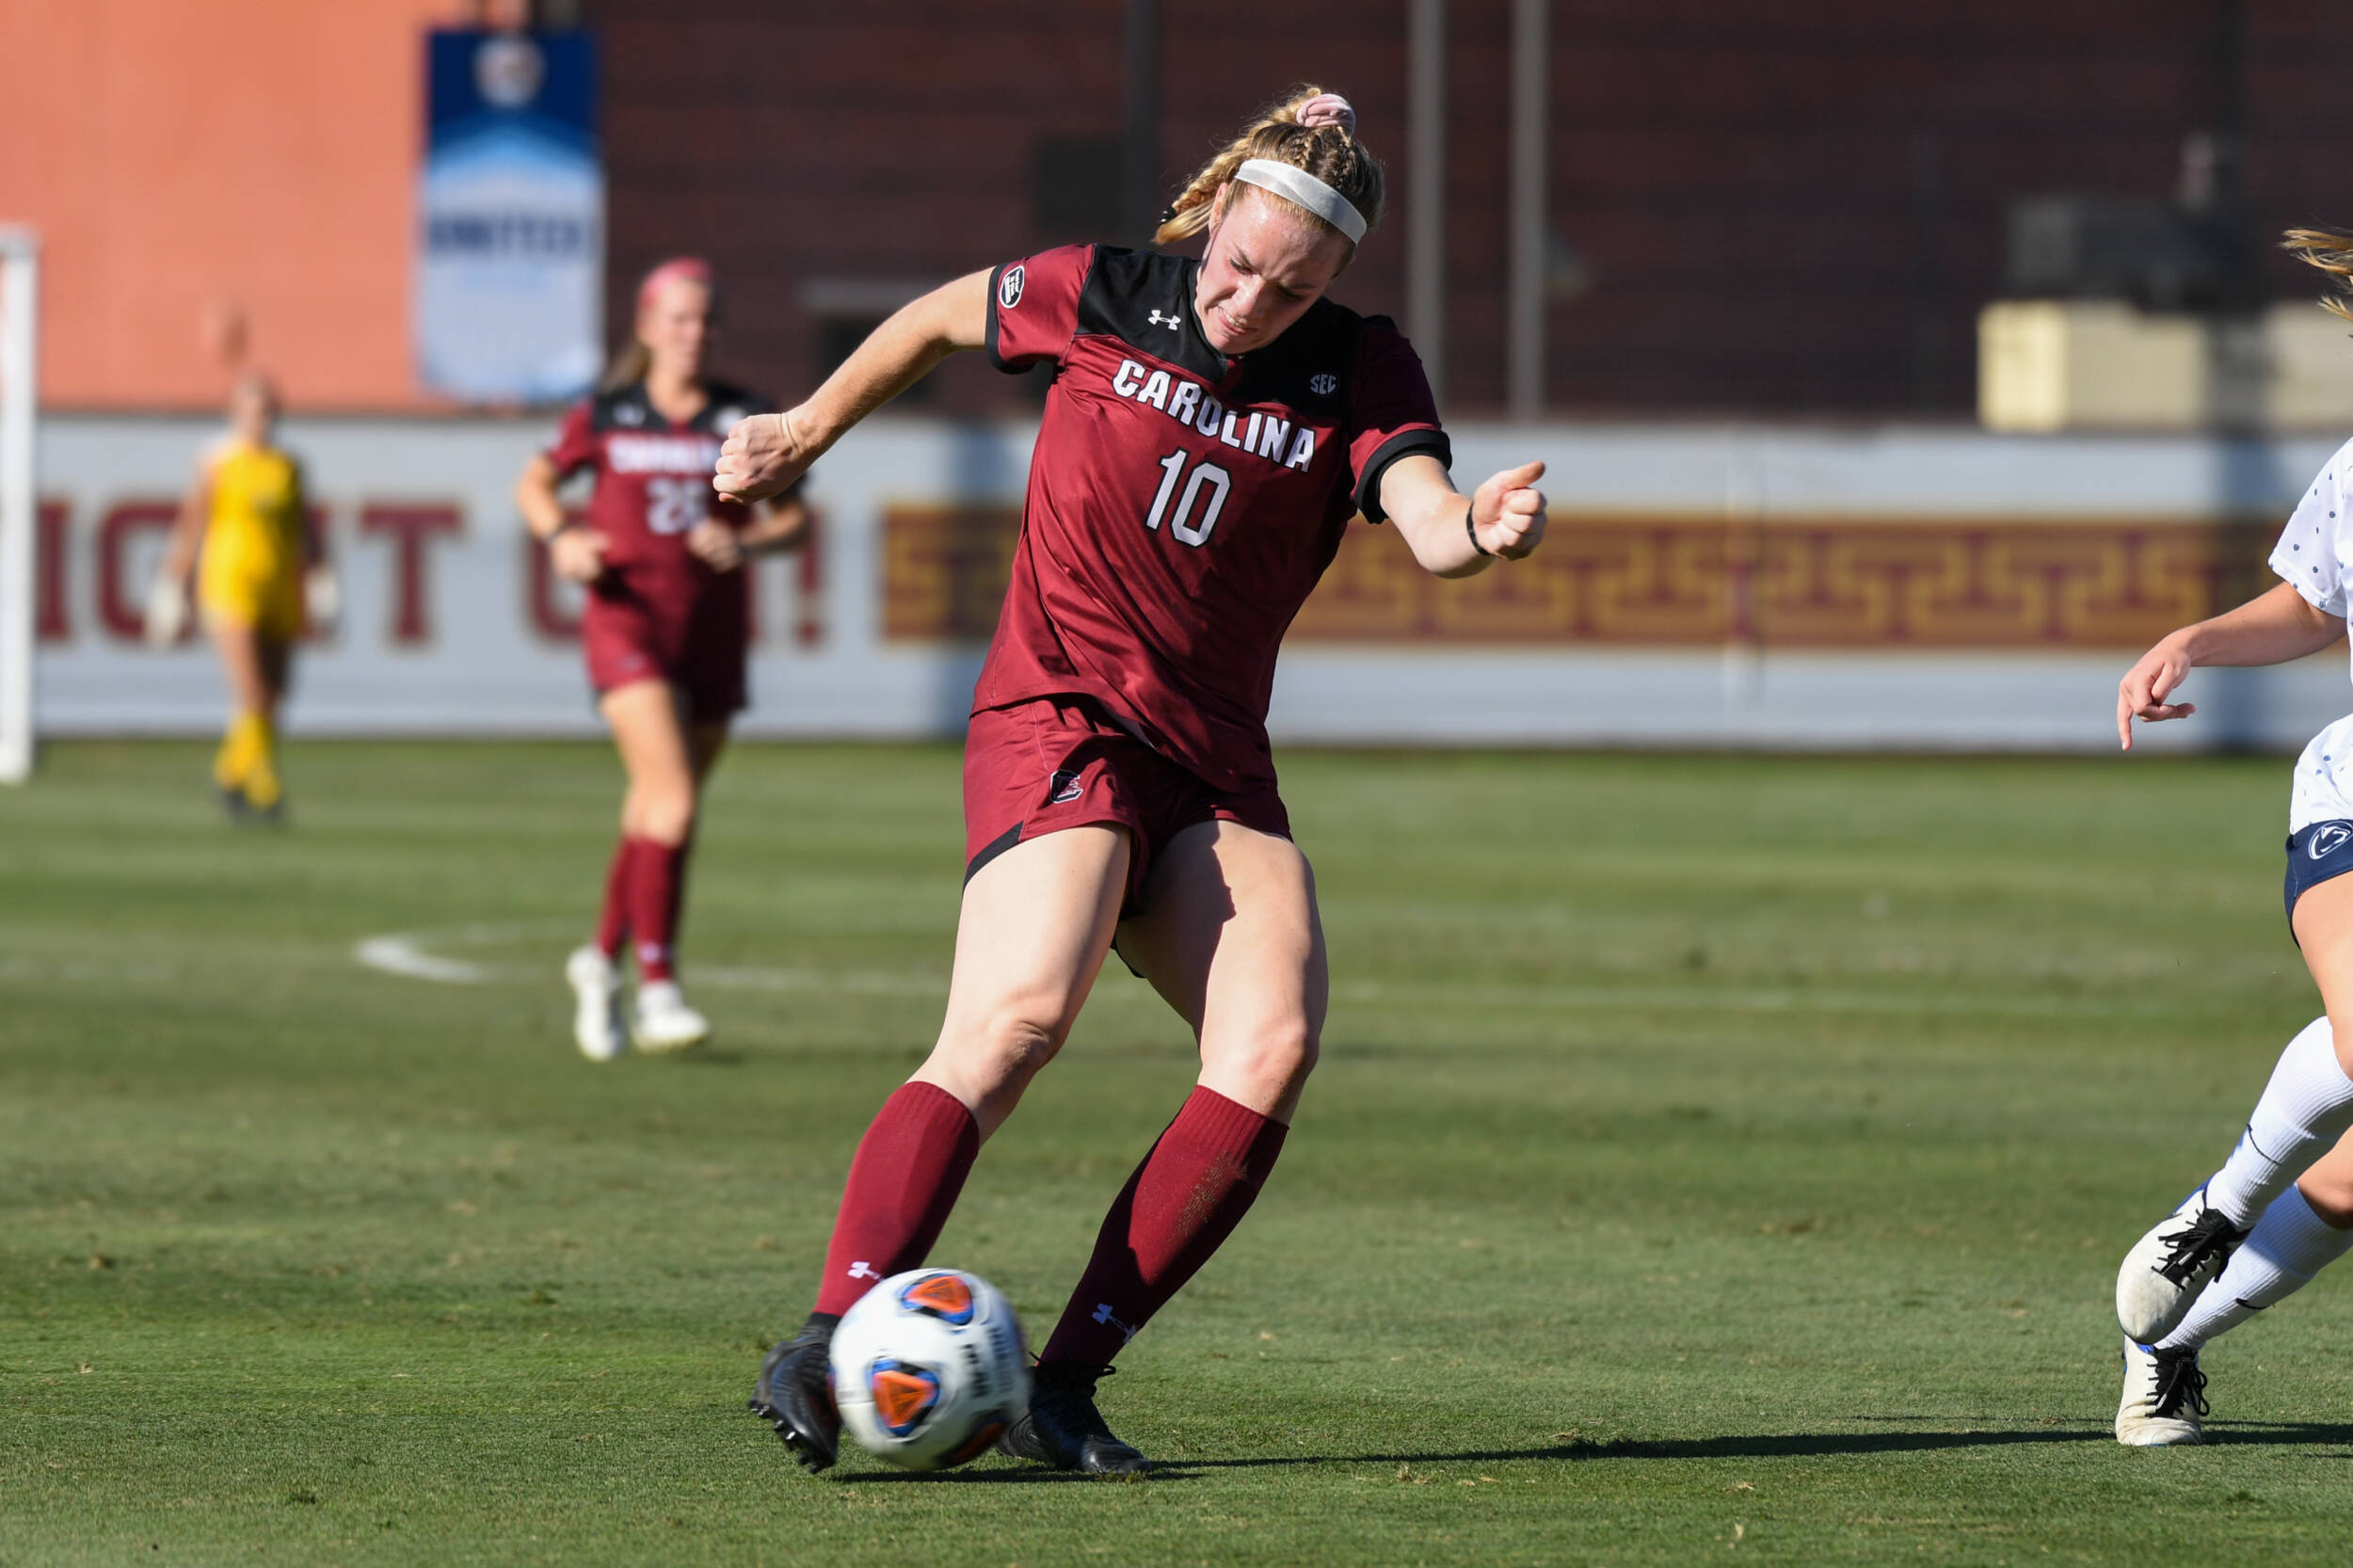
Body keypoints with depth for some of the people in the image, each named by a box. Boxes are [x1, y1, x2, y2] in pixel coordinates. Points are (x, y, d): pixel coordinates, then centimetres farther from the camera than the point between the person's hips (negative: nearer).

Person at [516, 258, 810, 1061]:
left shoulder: (745, 421, 5)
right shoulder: (606, 416, 3)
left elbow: (794, 515, 9)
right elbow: (534, 483, 15)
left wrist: (748, 541, -12)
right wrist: (560, 536, -6)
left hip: (714, 629, 3)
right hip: (628, 618, -3)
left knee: (658, 812, 11)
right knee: (673, 800, -19)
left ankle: (602, 959, 33)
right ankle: (657, 987, -18)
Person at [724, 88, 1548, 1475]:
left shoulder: (1360, 373, 3)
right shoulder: (1097, 297, 1)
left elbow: (1425, 516, -16)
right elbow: (939, 320, 21)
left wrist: (1482, 529, -39)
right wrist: (811, 432, 29)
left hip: (1217, 767, 3)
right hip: (1057, 722, -3)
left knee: (1275, 1040, -20)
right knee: (1025, 1012, -28)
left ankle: (1066, 1383, -17)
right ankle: (827, 1347, -35)